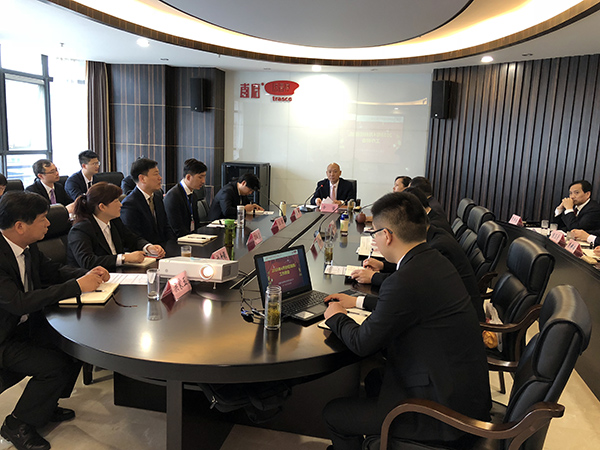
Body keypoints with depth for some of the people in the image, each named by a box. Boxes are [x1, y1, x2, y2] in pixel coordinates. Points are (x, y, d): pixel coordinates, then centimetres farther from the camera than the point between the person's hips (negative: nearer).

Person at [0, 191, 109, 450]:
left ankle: (46, 406, 18)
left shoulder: (28, 247, -2)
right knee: (56, 365, -21)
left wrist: (88, 275, -7)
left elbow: (53, 270, 12)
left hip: (26, 326, 8)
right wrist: (77, 286, -33)